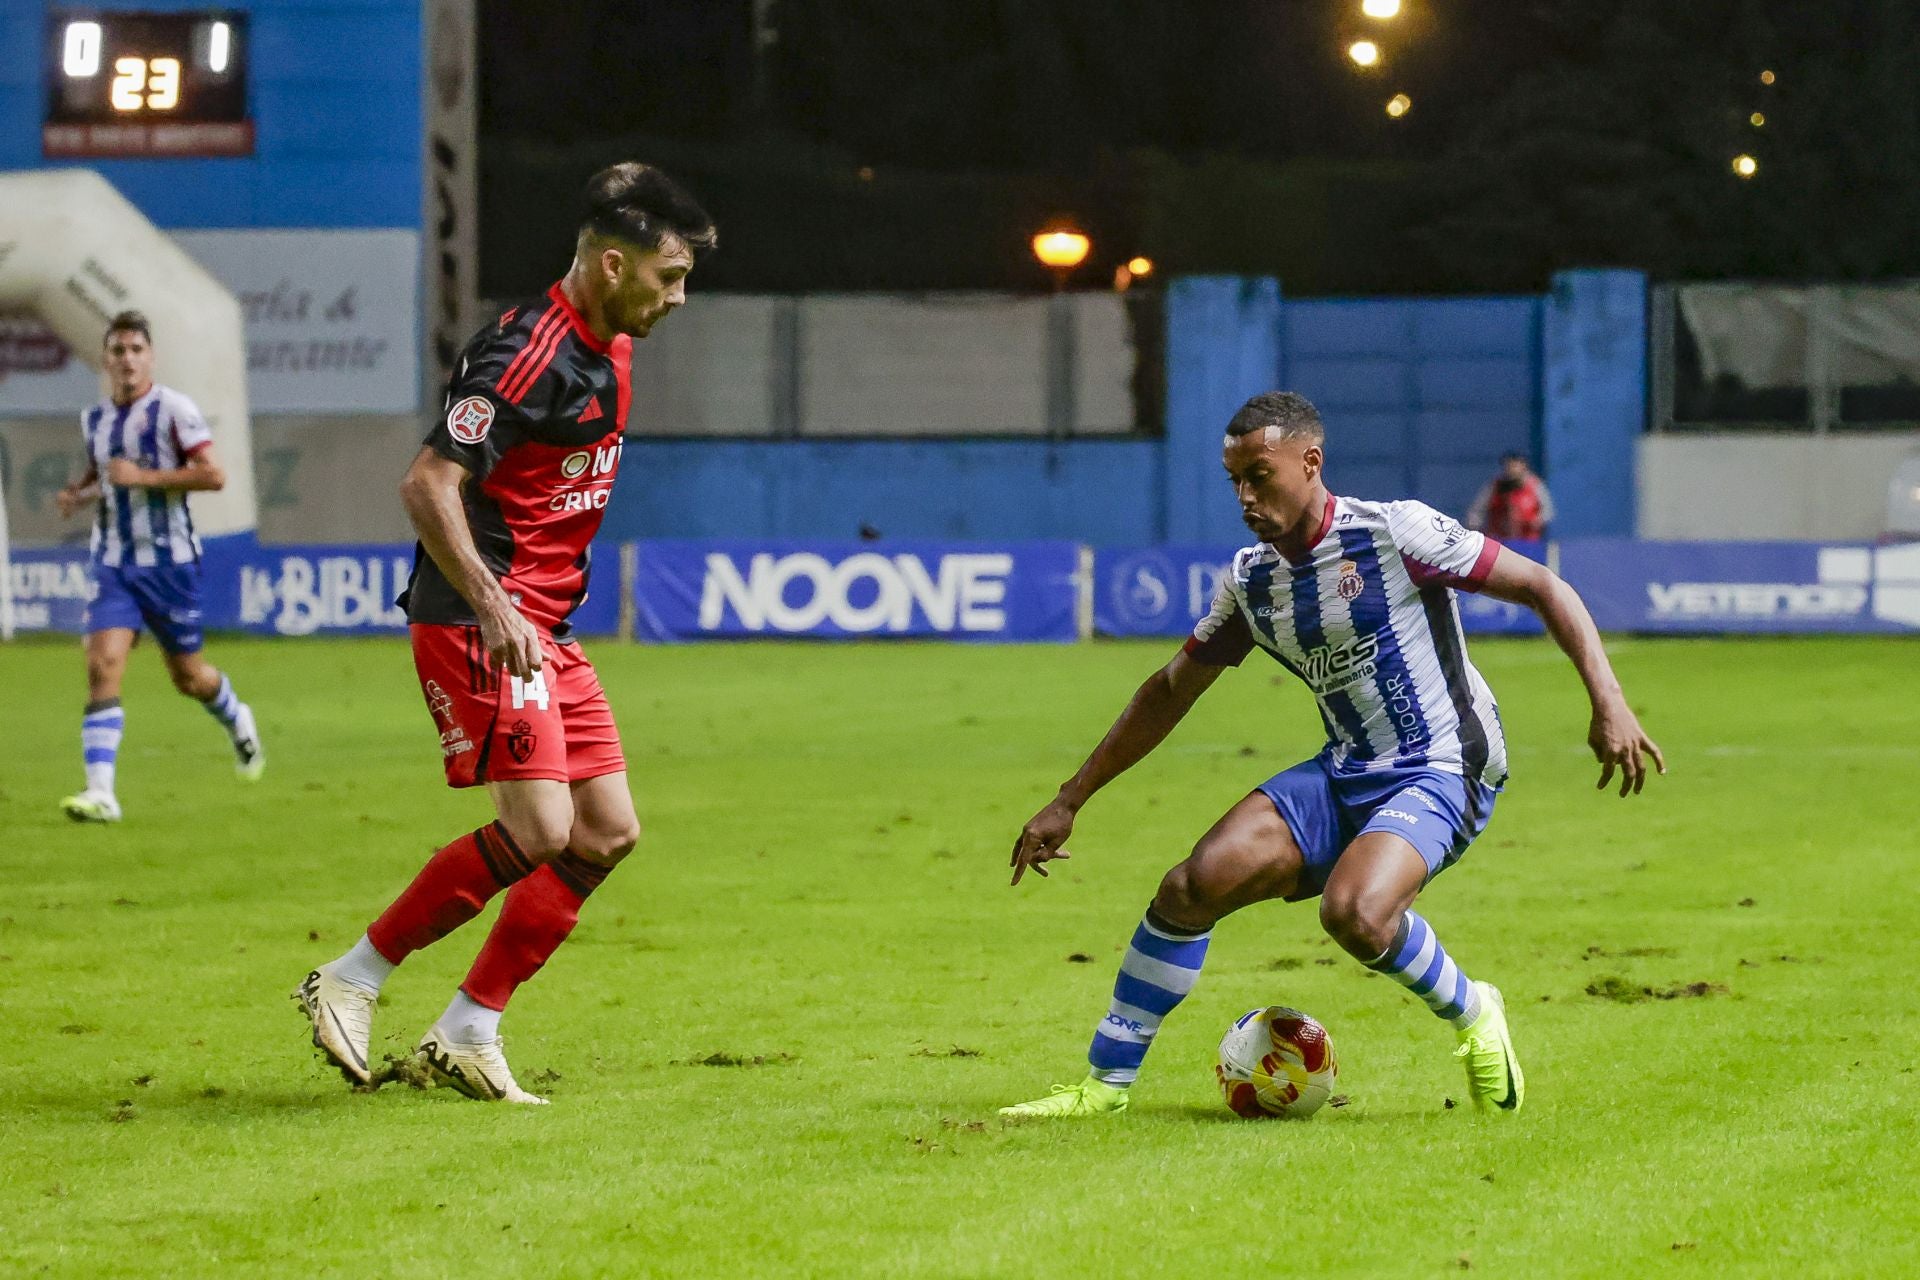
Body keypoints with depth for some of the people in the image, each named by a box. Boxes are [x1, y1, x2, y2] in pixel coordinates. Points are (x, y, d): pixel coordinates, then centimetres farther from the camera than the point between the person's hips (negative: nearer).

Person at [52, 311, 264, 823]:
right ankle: (100, 792, -20)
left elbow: (213, 475, -16)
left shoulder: (174, 409, -10)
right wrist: (78, 494, 4)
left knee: (188, 676, 10)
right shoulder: (94, 419, 8)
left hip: (169, 561, -4)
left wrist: (142, 476, -20)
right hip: (113, 564, 4)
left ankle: (238, 721, 45)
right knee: (102, 666, -15)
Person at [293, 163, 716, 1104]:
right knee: (538, 832, -17)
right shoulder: (532, 352, -18)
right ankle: (350, 982, -3)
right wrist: (492, 607, -31)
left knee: (607, 831, 5)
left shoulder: (609, 351, 13)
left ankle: (468, 1035, 9)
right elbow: (427, 486, -24)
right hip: (480, 624, -10)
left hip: (542, 629, 10)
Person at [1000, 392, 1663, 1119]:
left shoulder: (1393, 533, -13)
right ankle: (1106, 1082, 0)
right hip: (1344, 777, 6)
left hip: (1440, 775, -6)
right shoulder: (1251, 581, 6)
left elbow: (1544, 588, -10)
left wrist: (1608, 704, -22)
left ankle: (1471, 1015, -2)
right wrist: (1067, 804, 17)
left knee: (1354, 913, -33)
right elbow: (1170, 692, 18)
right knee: (1192, 887, -12)